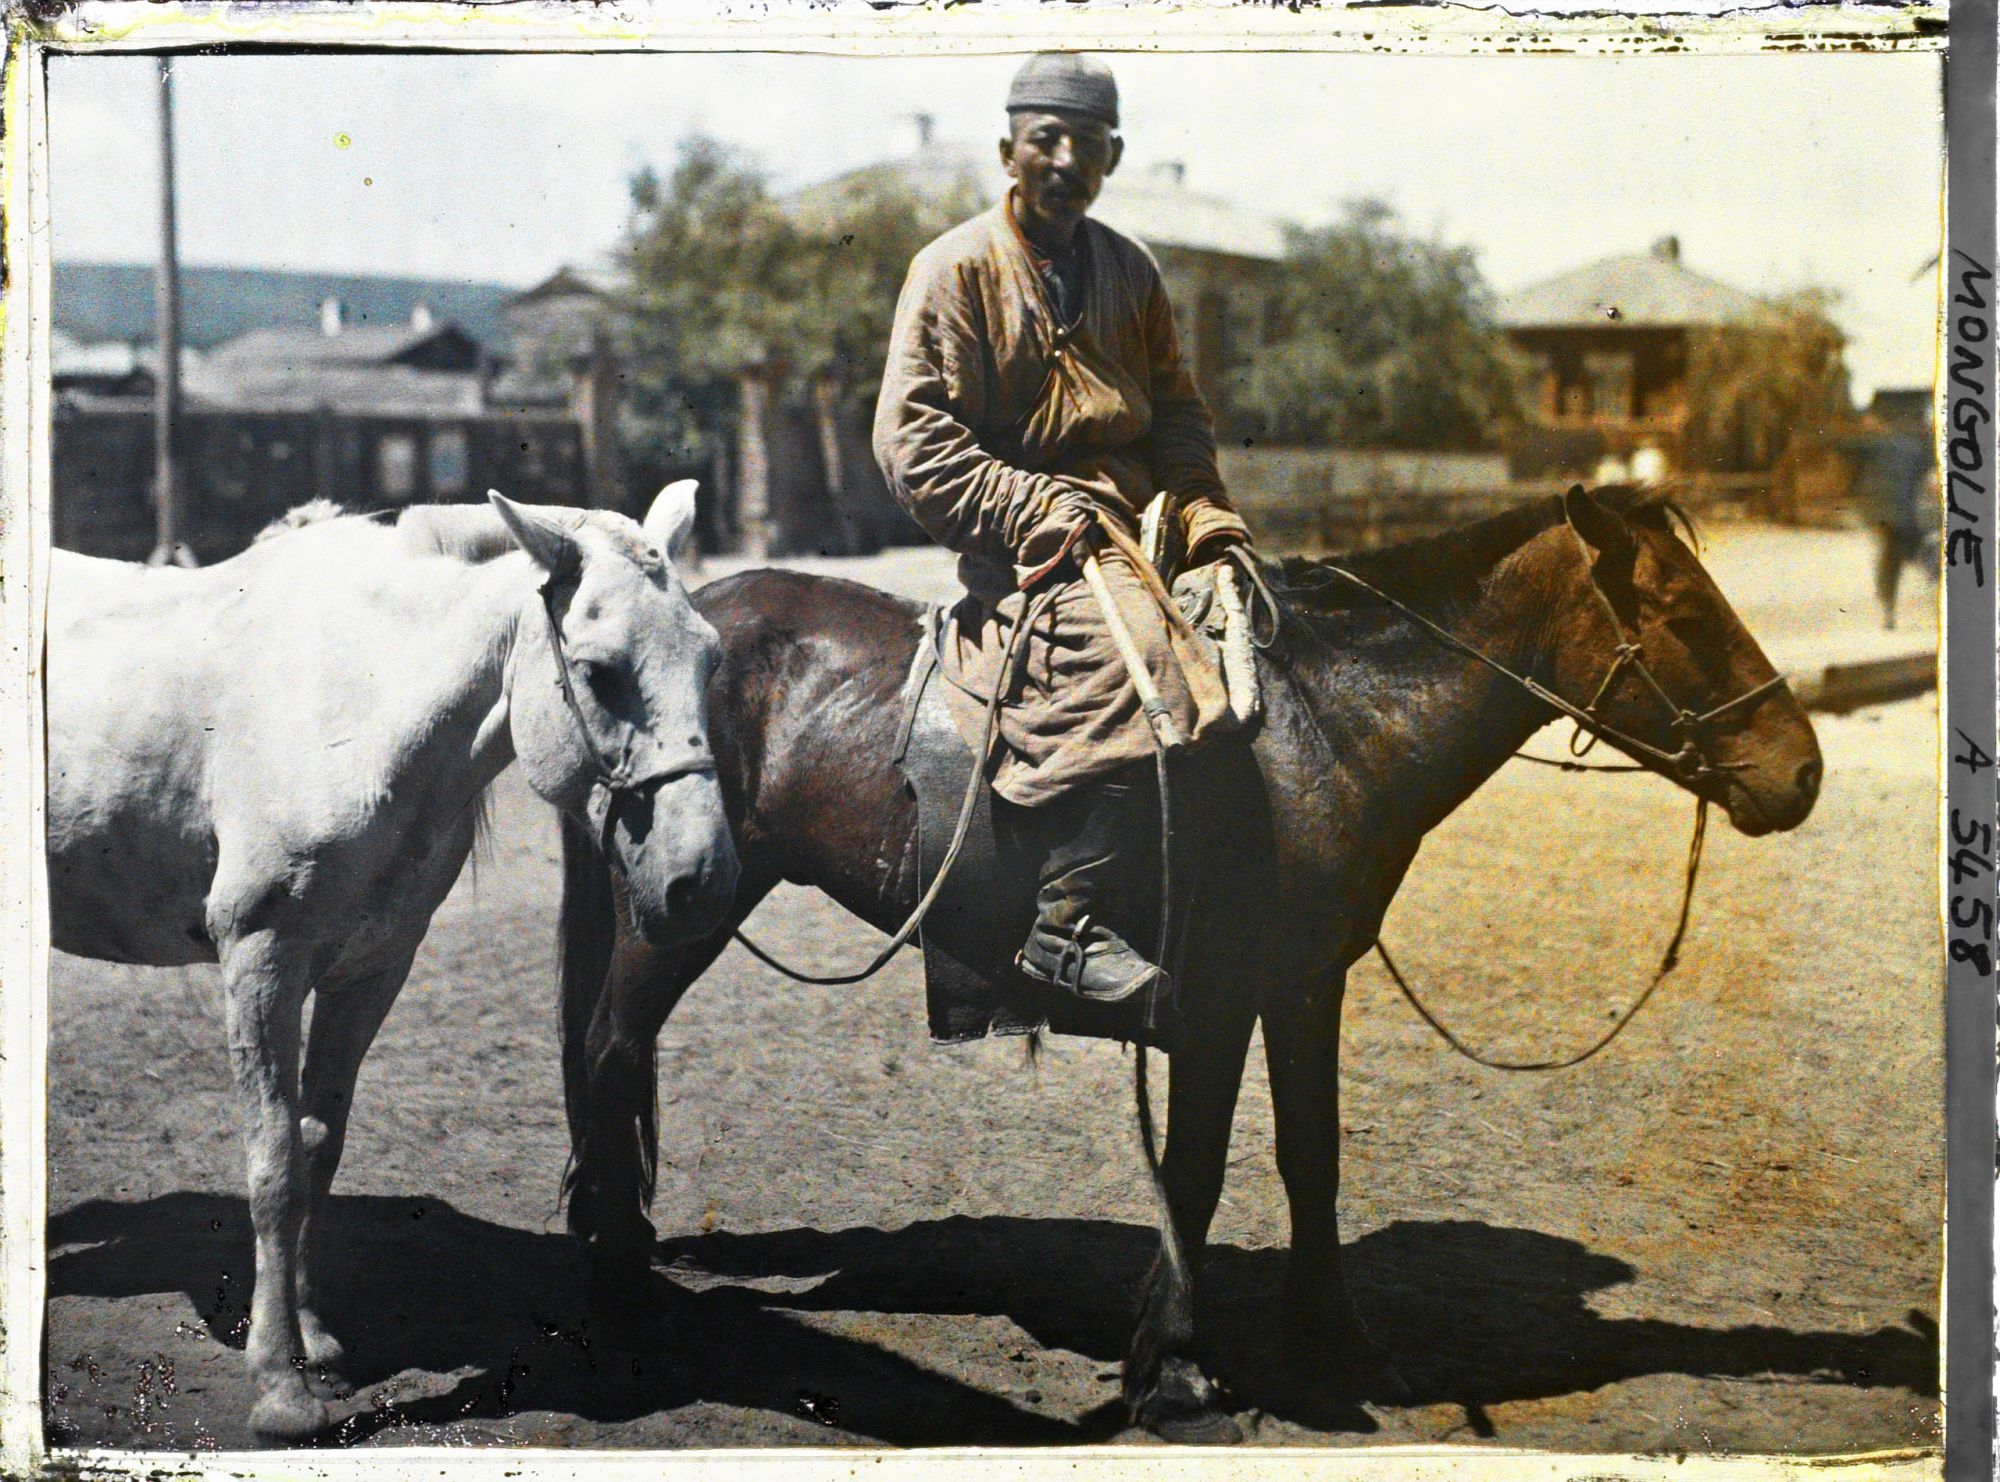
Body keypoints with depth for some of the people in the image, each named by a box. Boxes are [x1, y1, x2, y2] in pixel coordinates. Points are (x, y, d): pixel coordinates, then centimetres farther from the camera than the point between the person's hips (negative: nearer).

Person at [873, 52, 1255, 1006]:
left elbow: (1177, 417, 18)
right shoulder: (956, 268, -2)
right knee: (1129, 660, -32)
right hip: (1024, 549, -7)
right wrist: (1038, 512, -17)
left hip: (1134, 525, 7)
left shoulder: (1130, 271, 16)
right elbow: (914, 443, -8)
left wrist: (1209, 525, 0)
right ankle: (1067, 923, -28)